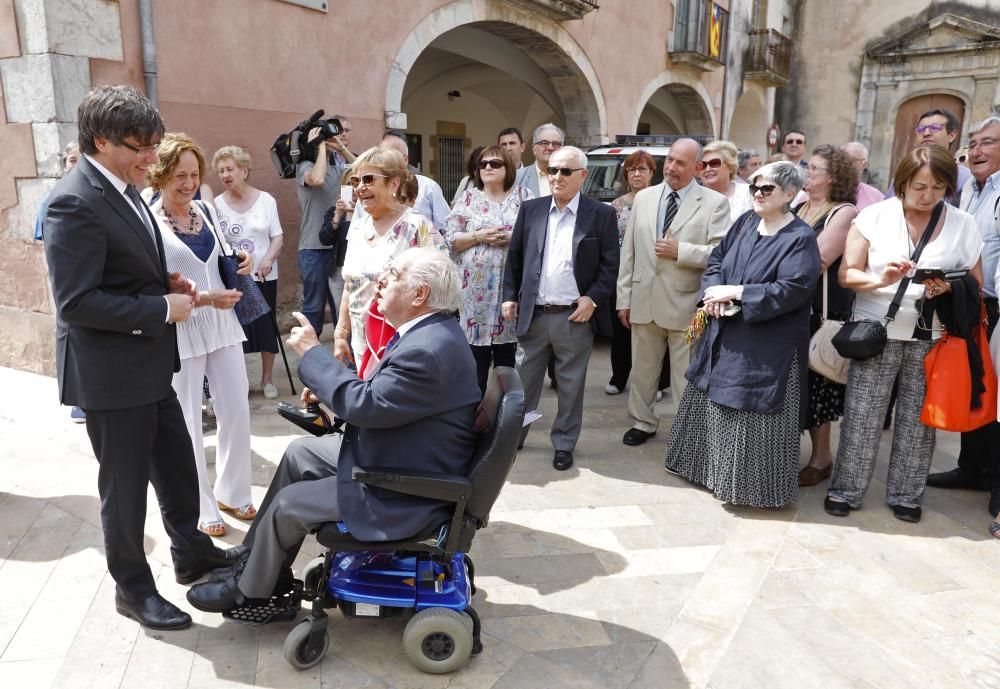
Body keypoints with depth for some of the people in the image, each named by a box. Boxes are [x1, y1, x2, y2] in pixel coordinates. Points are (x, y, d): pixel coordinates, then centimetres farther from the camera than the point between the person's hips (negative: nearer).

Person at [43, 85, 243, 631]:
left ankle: (191, 553, 40)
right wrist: (163, 309, -21)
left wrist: (165, 283, 2)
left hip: (147, 366, 9)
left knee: (177, 465, 20)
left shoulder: (121, 188, 8)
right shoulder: (75, 203, -21)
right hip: (111, 374, -9)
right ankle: (133, 588, 28)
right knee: (126, 485, 8)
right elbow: (77, 301, -25)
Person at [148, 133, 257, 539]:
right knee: (187, 424, 6)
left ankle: (232, 493, 29)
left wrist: (240, 261, -1)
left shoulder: (207, 212, 7)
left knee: (237, 412, 10)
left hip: (223, 324, 6)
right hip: (180, 333, -5)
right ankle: (201, 507, 22)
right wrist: (204, 298, -21)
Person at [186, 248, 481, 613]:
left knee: (289, 504, -1)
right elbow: (383, 394, 14)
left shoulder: (429, 350, -31)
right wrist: (331, 387, 1)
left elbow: (363, 406, -29)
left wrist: (312, 352, -18)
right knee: (299, 453, 16)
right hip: (399, 459, 10)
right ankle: (258, 558, 31)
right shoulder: (430, 330, 1)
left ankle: (250, 590, 27)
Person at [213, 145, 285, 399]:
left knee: (266, 328, 6)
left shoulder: (266, 200, -1)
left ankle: (267, 379, 21)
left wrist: (268, 258, -18)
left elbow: (278, 237, -1)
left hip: (264, 276, 0)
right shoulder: (217, 204, 0)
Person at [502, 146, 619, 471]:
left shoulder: (601, 214, -3)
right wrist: (510, 296, 6)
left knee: (570, 385, 10)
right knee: (524, 380, 13)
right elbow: (514, 256, 11)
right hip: (533, 313, 2)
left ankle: (564, 445, 24)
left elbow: (610, 264, -1)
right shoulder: (530, 209, 6)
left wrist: (593, 298, -10)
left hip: (575, 316, -2)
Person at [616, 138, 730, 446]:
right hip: (644, 299, 4)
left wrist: (680, 251, -19)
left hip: (685, 303, -4)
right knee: (642, 369, 16)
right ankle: (643, 423, 34)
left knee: (686, 374, 6)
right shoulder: (643, 197, 8)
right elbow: (628, 251, 8)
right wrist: (624, 297, 5)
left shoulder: (715, 202, -5)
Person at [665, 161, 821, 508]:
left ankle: (755, 484, 19)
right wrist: (714, 291, -10)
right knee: (716, 406, 17)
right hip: (725, 335, 7)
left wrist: (735, 292, -21)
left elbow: (792, 290, -22)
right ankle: (715, 469, 35)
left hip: (767, 346, -7)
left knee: (754, 414, 1)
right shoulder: (745, 222, 7)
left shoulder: (800, 237, -12)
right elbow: (716, 259, 11)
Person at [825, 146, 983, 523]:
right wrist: (881, 280, -24)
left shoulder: (963, 225, 4)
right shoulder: (874, 216, -2)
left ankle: (906, 494, 23)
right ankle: (846, 490, 15)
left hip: (932, 338, 2)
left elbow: (976, 284, 7)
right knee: (861, 416, 1)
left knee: (918, 419, 8)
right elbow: (847, 274, -4)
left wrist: (949, 288, -15)